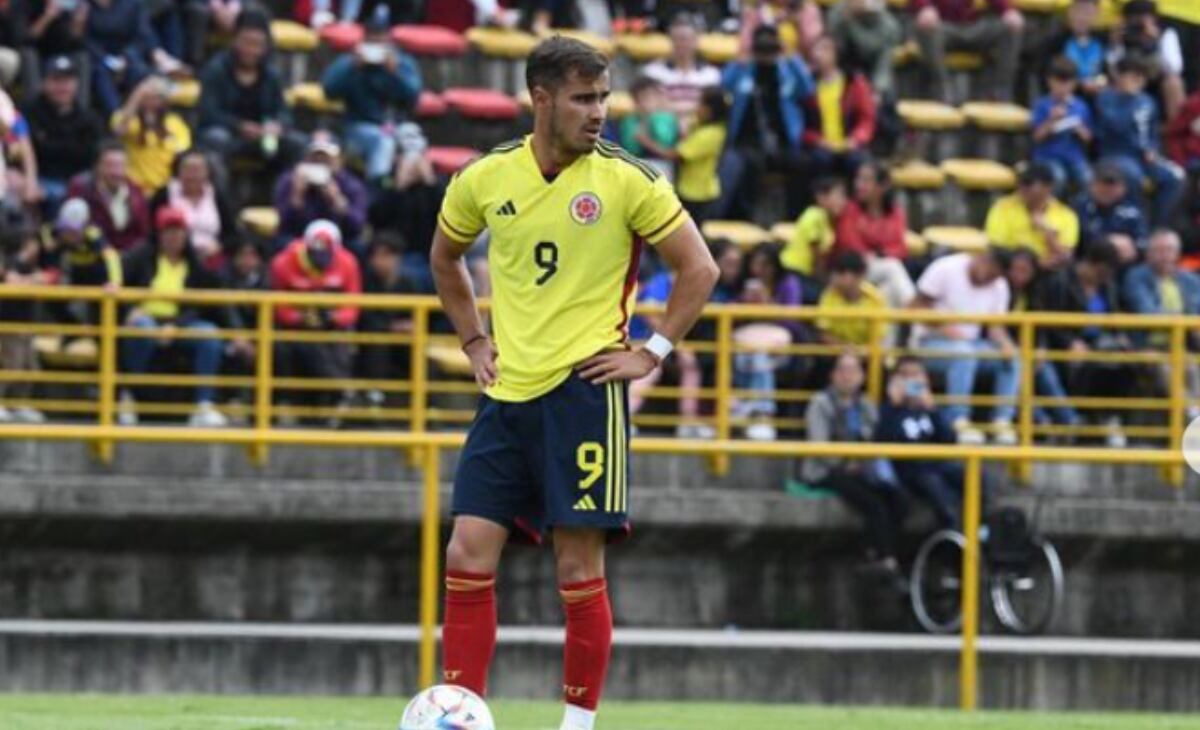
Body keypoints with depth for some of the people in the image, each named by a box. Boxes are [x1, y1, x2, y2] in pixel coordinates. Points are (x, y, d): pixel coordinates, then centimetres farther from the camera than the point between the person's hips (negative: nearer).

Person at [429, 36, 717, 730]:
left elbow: (700, 269, 0)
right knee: (468, 558, -3)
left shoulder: (627, 180, -6)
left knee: (579, 570, -4)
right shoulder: (486, 179, 3)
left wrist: (652, 354, -5)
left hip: (583, 388, -4)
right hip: (507, 393, 4)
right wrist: (475, 341, 13)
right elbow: (446, 259, 23)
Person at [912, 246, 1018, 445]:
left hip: (970, 341, 6)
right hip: (931, 341, -6)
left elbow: (995, 324, 3)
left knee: (1012, 358, -17)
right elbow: (918, 306, -11)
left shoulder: (999, 286, 4)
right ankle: (959, 422, -38)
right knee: (964, 353, -38)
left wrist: (1004, 343, -19)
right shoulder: (946, 270, -11)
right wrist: (943, 328, -25)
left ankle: (1002, 420, -18)